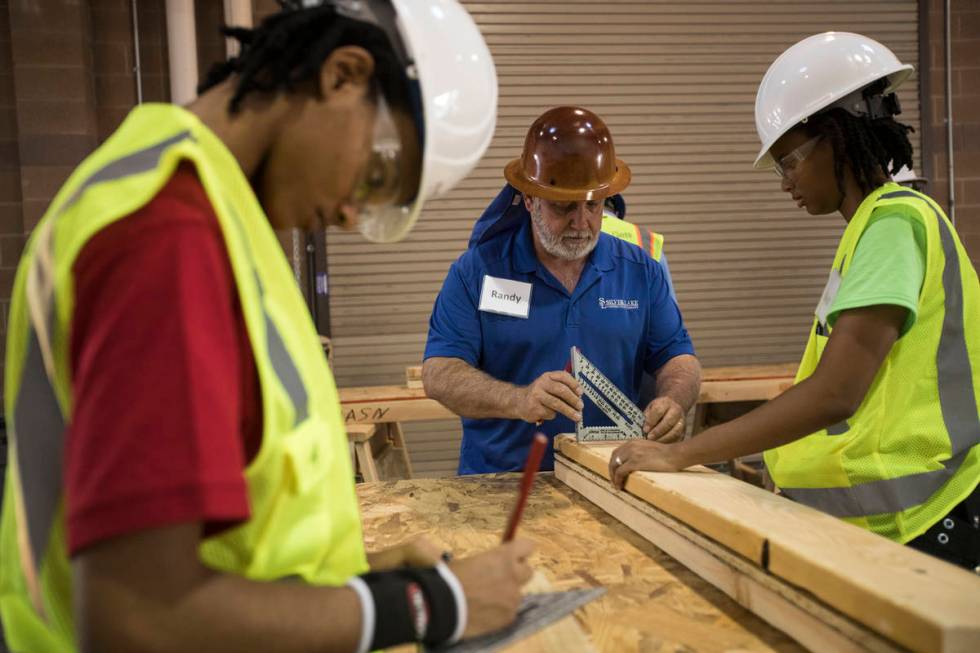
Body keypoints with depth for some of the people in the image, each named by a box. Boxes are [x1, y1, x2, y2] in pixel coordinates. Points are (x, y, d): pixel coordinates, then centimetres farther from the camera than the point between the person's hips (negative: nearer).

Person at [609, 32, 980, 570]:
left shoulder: (893, 221, -16)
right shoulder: (874, 223, 13)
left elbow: (833, 394, -25)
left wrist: (681, 455, -22)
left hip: (919, 525, -8)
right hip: (883, 516, 8)